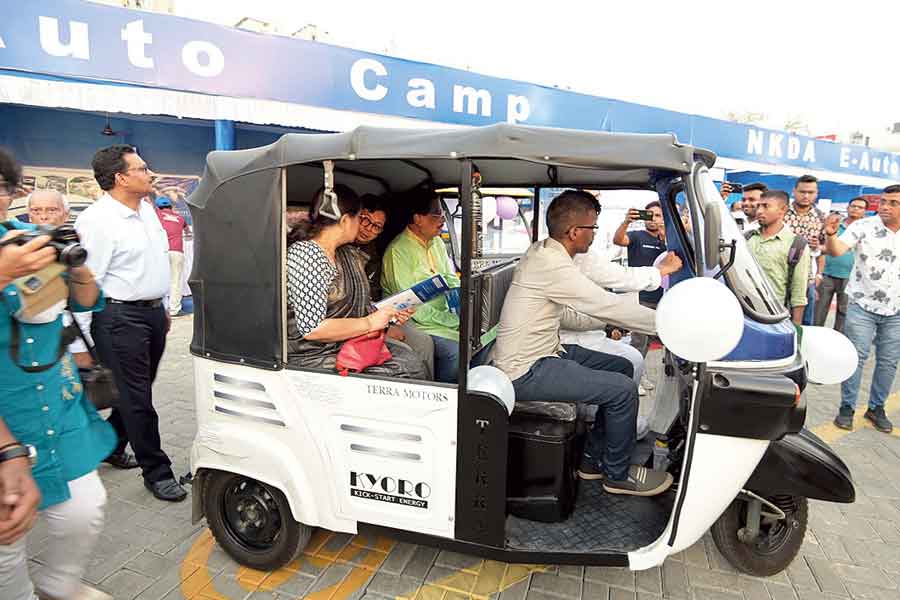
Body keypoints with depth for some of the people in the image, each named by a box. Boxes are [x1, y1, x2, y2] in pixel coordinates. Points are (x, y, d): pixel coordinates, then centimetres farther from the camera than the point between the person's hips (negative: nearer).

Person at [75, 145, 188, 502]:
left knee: (136, 391, 19)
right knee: (137, 398, 2)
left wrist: (163, 308, 22)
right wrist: (81, 340, -15)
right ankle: (157, 472, 13)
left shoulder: (146, 209, 11)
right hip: (120, 318, -8)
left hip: (153, 312, 8)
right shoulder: (97, 221, -16)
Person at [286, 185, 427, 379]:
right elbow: (312, 329, -24)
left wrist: (389, 314, 9)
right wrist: (369, 323, -16)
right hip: (313, 357, -8)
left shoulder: (350, 255, 11)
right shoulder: (305, 253, -17)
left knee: (413, 363, -9)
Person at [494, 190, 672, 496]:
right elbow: (608, 304, -22)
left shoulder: (543, 251, 8)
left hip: (543, 351, 10)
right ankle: (618, 475, 11)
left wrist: (606, 322, 7)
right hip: (526, 373, -10)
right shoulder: (552, 265, -24)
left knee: (622, 367, 13)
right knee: (624, 390, -14)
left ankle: (594, 459, 22)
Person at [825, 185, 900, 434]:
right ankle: (847, 408, 8)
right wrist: (831, 235, -45)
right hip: (862, 305, -4)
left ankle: (876, 408, 25)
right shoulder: (864, 226, -11)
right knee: (856, 358, -2)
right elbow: (836, 250, -25)